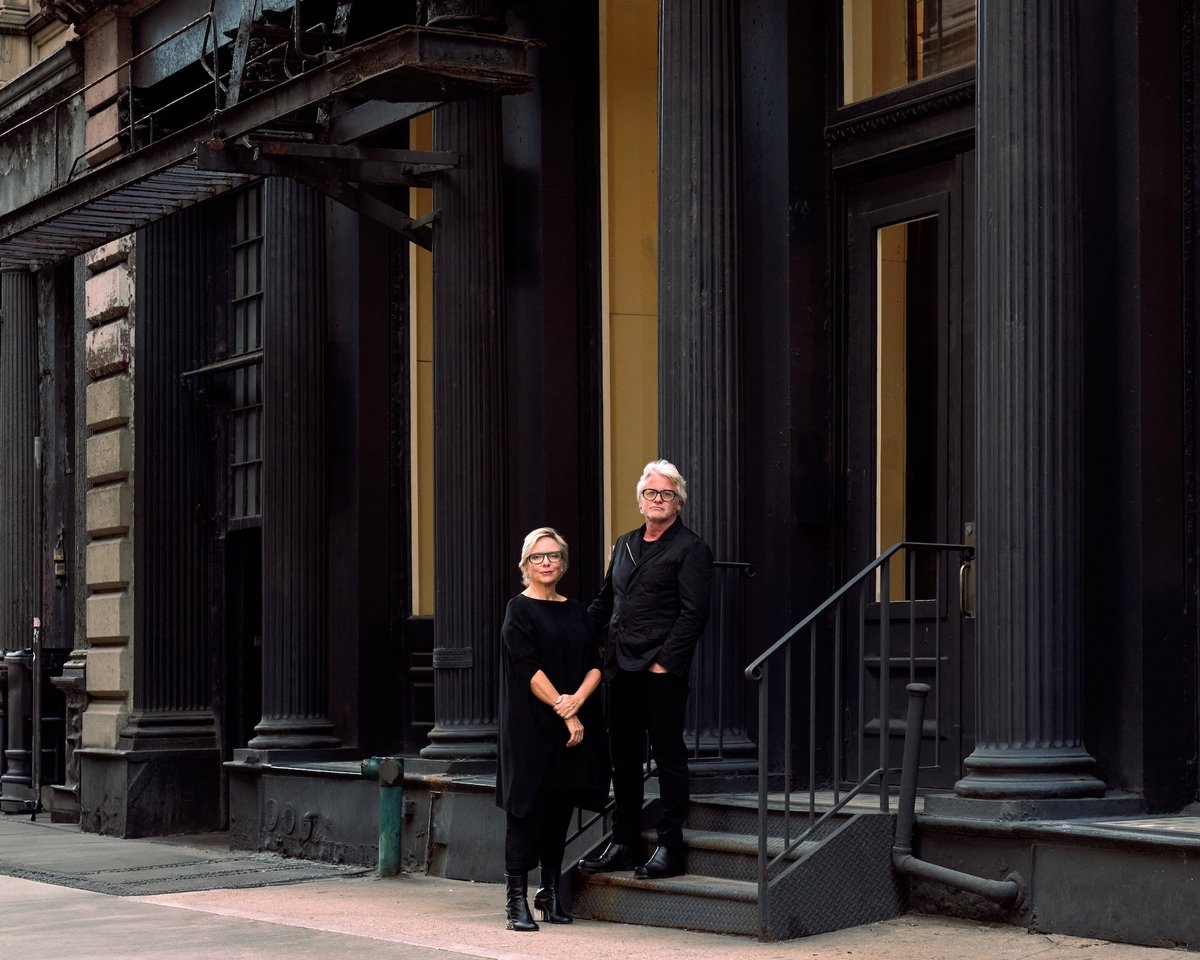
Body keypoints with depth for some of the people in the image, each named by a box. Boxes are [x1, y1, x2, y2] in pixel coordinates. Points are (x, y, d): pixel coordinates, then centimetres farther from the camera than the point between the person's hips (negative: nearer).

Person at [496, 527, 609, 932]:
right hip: (531, 726, -5)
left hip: (575, 723, 5)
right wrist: (565, 714, -15)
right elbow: (529, 669, -11)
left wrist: (576, 700, -12)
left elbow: (595, 665, 7)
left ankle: (551, 894, 19)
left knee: (561, 808, 9)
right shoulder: (519, 610, -3)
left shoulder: (576, 612, 14)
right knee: (528, 809, -7)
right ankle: (517, 900, -5)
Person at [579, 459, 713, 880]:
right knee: (624, 758, 11)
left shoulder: (690, 549, -4)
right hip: (621, 670, 7)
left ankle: (670, 847, 2)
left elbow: (694, 612, -11)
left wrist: (664, 662, -15)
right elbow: (604, 602, 24)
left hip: (661, 671, -7)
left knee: (668, 756, -2)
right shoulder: (625, 544, 18)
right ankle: (623, 843, 18)